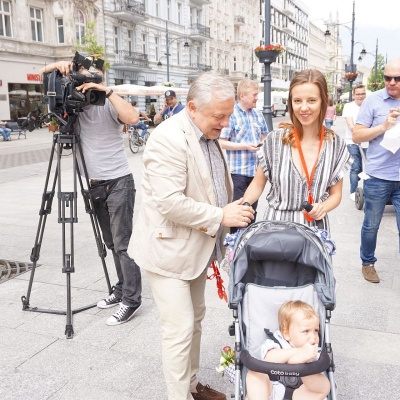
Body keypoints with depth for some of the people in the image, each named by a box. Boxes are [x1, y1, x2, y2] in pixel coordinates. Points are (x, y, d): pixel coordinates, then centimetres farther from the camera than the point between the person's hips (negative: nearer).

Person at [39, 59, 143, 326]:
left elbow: (132, 117, -30)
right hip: (95, 184, 6)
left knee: (122, 243, -5)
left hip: (119, 183, -6)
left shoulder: (109, 104, -10)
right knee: (111, 243, 13)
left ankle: (131, 299, 2)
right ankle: (122, 290, 24)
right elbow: (42, 75, 6)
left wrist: (107, 91, -28)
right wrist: (58, 66, -14)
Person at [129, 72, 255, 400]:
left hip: (197, 246, 9)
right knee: (180, 330, -4)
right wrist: (220, 216, -23)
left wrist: (233, 210, 3)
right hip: (169, 249, -9)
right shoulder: (169, 138, -22)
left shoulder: (210, 135, 7)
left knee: (195, 320, 20)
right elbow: (170, 202, -28)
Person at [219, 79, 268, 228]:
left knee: (252, 209, 15)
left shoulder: (258, 114, 10)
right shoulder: (231, 114, -11)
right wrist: (245, 146, -18)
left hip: (255, 169, 7)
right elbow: (222, 143, -13)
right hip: (238, 170, -7)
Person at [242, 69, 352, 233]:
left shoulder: (336, 145, -3)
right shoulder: (275, 140, -8)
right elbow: (258, 184, 1)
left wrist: (323, 208, -14)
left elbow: (335, 194, 6)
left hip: (315, 226, 1)